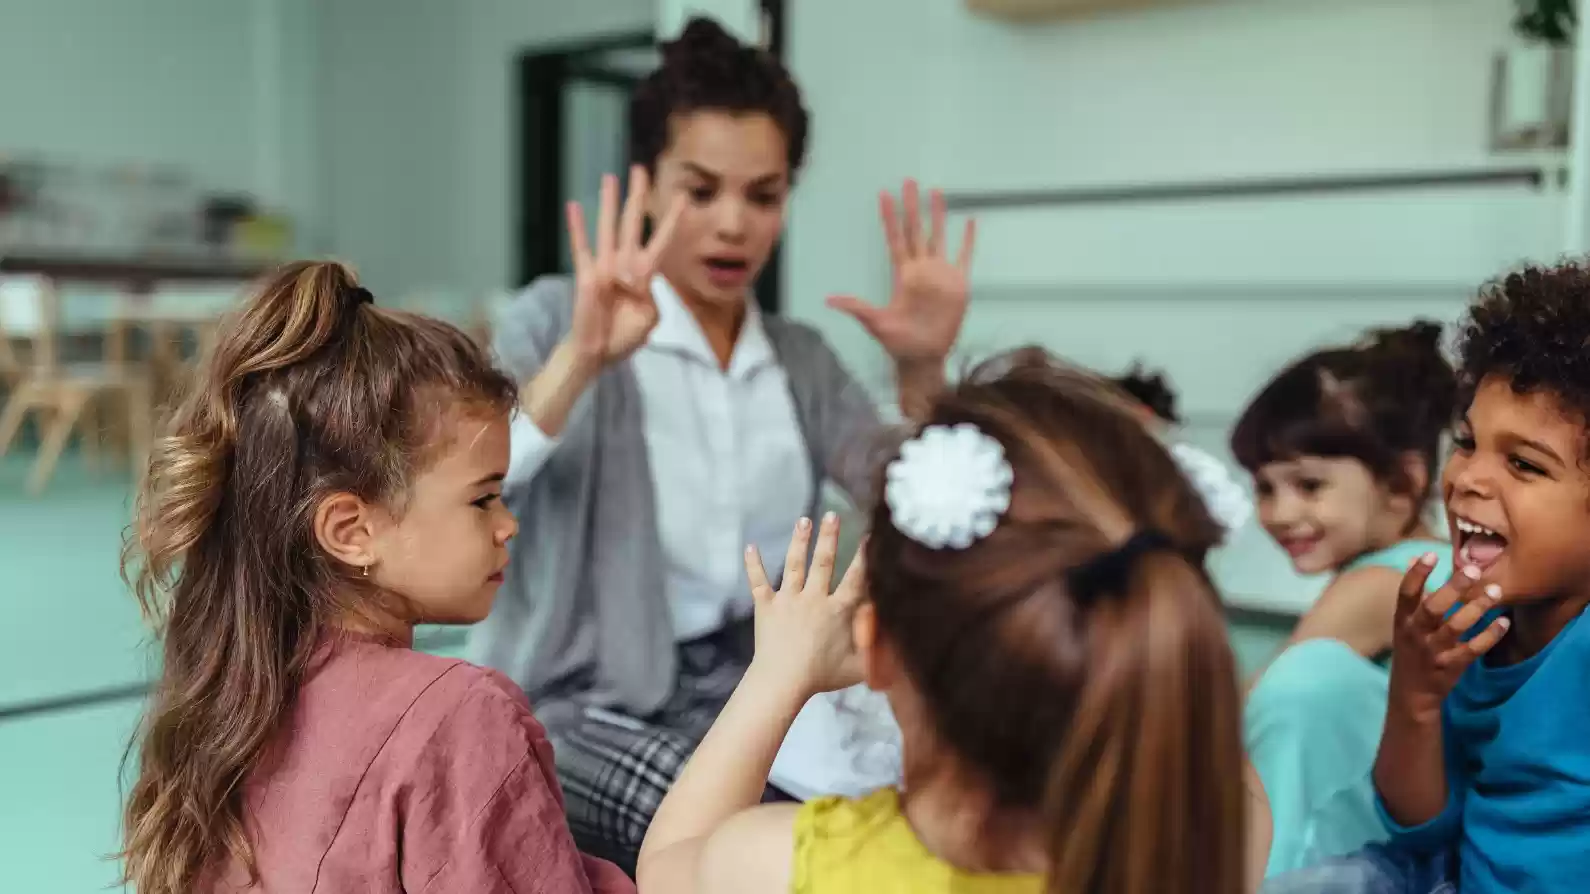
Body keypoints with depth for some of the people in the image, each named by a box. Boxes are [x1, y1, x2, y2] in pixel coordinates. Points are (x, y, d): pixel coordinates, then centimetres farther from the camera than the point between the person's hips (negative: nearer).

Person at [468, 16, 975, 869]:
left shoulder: (800, 359, 9)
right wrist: (581, 360, -34)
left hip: (745, 704, 5)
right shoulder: (558, 319, -5)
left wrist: (922, 371, -13)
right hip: (578, 717, -5)